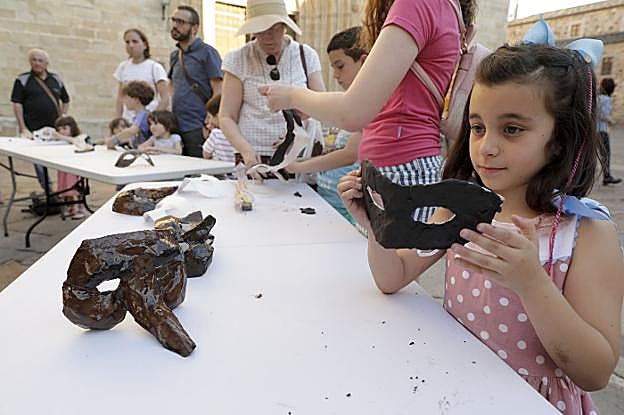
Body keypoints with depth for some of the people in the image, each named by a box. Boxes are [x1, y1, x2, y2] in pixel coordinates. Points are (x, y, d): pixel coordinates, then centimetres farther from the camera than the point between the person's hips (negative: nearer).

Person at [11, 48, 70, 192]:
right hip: (33, 131, -3)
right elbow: (17, 104, -3)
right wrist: (23, 128, -9)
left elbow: (66, 101, 20)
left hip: (55, 130, 3)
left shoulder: (56, 79, 11)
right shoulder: (23, 80, 1)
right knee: (40, 164, -1)